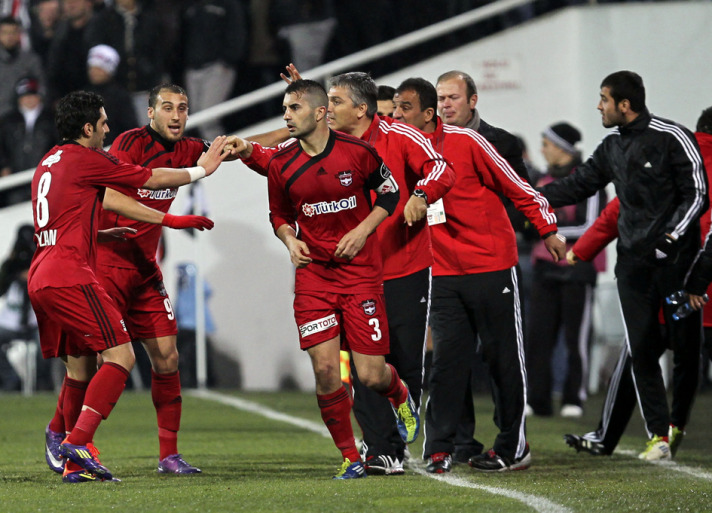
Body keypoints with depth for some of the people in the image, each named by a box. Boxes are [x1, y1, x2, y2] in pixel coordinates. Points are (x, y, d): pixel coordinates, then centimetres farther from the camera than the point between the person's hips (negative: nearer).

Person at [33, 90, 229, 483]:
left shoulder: (49, 163, 19)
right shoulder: (85, 159, -6)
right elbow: (153, 180, 2)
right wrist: (201, 170, 15)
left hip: (40, 278, 10)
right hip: (69, 276, -9)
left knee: (80, 367, 14)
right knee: (119, 355, -11)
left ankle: (74, 464, 11)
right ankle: (77, 442, -22)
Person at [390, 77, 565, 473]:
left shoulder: (464, 141, -9)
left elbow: (515, 186, -3)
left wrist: (547, 230, 0)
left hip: (492, 266, -3)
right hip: (443, 273, 3)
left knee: (504, 358, 3)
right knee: (447, 358, -5)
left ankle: (514, 447, 11)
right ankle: (440, 450, -3)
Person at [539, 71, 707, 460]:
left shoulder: (672, 138, -7)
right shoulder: (613, 146, 12)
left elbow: (697, 194, -7)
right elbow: (578, 185, 19)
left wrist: (671, 234, -18)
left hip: (675, 259, -6)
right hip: (632, 263, 6)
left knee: (688, 343, -3)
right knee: (641, 349, -1)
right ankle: (659, 435, 2)